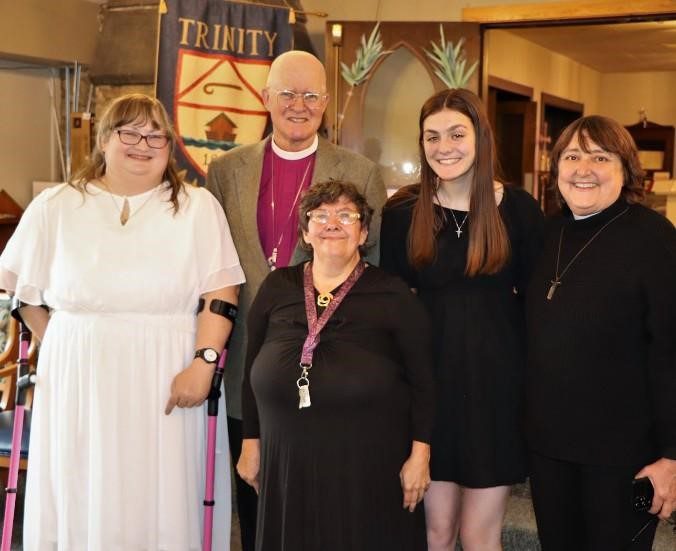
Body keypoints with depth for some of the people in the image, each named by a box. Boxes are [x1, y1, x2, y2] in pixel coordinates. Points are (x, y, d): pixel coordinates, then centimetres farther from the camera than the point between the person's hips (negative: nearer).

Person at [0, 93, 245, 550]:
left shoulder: (198, 207, 5)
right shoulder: (56, 207, 8)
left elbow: (221, 293, -2)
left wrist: (203, 362, -13)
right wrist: (60, 347, 4)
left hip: (166, 385, -1)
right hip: (78, 381, 1)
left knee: (161, 506, 2)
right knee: (79, 504, 6)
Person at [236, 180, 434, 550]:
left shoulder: (393, 296, 1)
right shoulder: (277, 288, 9)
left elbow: (422, 381, 1)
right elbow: (252, 371, 12)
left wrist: (419, 453, -3)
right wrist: (251, 442, 11)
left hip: (370, 464, -2)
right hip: (288, 462, 3)